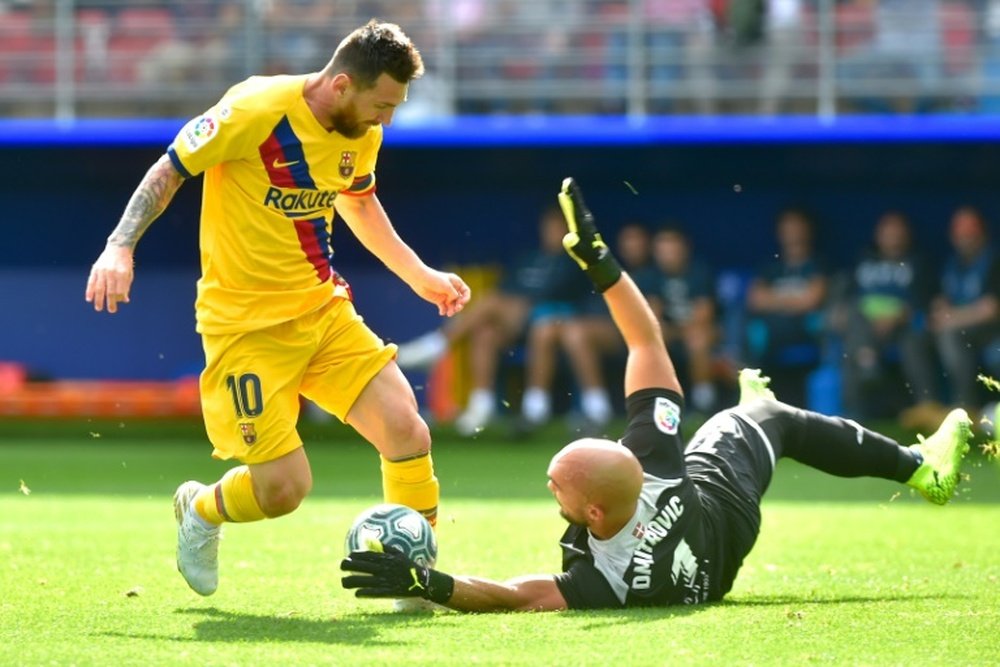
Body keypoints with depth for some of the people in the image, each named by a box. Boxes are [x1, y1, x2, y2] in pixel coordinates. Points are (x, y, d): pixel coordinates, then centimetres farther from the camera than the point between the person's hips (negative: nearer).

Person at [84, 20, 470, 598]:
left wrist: (420, 275, 21)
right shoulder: (255, 111, -20)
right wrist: (121, 247, -21)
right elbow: (170, 171, -10)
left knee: (408, 431, -12)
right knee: (285, 487, -11)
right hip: (245, 322, -6)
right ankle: (201, 512, 24)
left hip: (322, 307, 6)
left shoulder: (362, 133, 1)